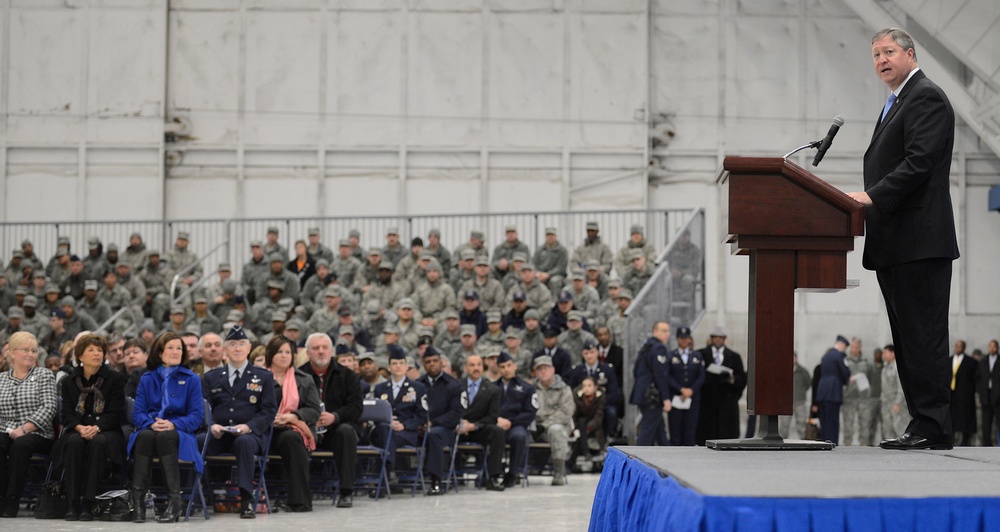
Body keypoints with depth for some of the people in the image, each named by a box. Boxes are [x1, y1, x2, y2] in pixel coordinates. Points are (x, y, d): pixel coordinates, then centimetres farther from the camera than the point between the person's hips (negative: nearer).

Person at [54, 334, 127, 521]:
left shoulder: (116, 379, 5)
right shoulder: (69, 382, 12)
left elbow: (116, 413, -4)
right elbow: (67, 414, 3)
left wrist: (96, 428, -22)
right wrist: (80, 428, -20)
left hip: (106, 431, -2)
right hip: (77, 431, 2)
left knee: (98, 442, -36)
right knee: (74, 442, -34)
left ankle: (88, 504, -36)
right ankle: (73, 503, -34)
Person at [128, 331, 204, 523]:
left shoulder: (191, 379, 9)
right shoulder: (147, 379, 14)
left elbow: (197, 416, 1)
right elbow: (137, 413, 6)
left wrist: (173, 424, -17)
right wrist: (151, 423, -17)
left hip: (179, 433, -1)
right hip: (150, 429, 2)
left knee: (165, 436, -38)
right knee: (144, 435, -36)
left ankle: (174, 500, -39)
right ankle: (138, 499, -40)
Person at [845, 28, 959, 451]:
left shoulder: (926, 97, -7)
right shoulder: (897, 103, 24)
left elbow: (920, 162, -19)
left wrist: (872, 196, -23)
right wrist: (868, 200, 10)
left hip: (919, 241, -11)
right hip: (895, 244, 11)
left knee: (923, 336, -10)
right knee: (908, 339, 10)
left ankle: (933, 428, -9)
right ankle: (924, 424, 14)